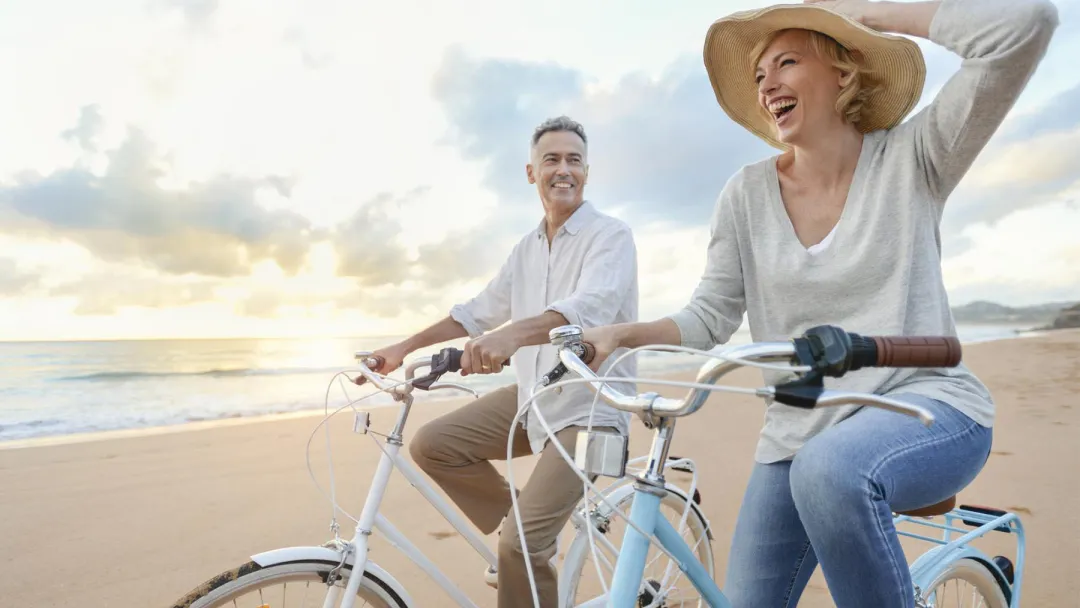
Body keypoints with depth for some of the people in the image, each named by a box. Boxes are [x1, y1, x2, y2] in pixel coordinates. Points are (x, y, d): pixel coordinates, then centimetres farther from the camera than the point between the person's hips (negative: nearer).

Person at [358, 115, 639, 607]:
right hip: (532, 395, 7)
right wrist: (404, 347, 10)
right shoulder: (528, 247, 11)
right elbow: (480, 310, 16)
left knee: (521, 546, -15)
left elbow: (590, 306, -29)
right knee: (431, 445, -3)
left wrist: (511, 335, -47)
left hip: (589, 406, -7)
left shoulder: (611, 234, -11)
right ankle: (521, 520, 12)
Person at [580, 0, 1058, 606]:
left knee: (830, 470, -37)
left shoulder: (911, 157, -5)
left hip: (928, 405, -3)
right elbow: (710, 317, 0)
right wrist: (623, 333, -16)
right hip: (799, 431, 4)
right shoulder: (747, 193, 1)